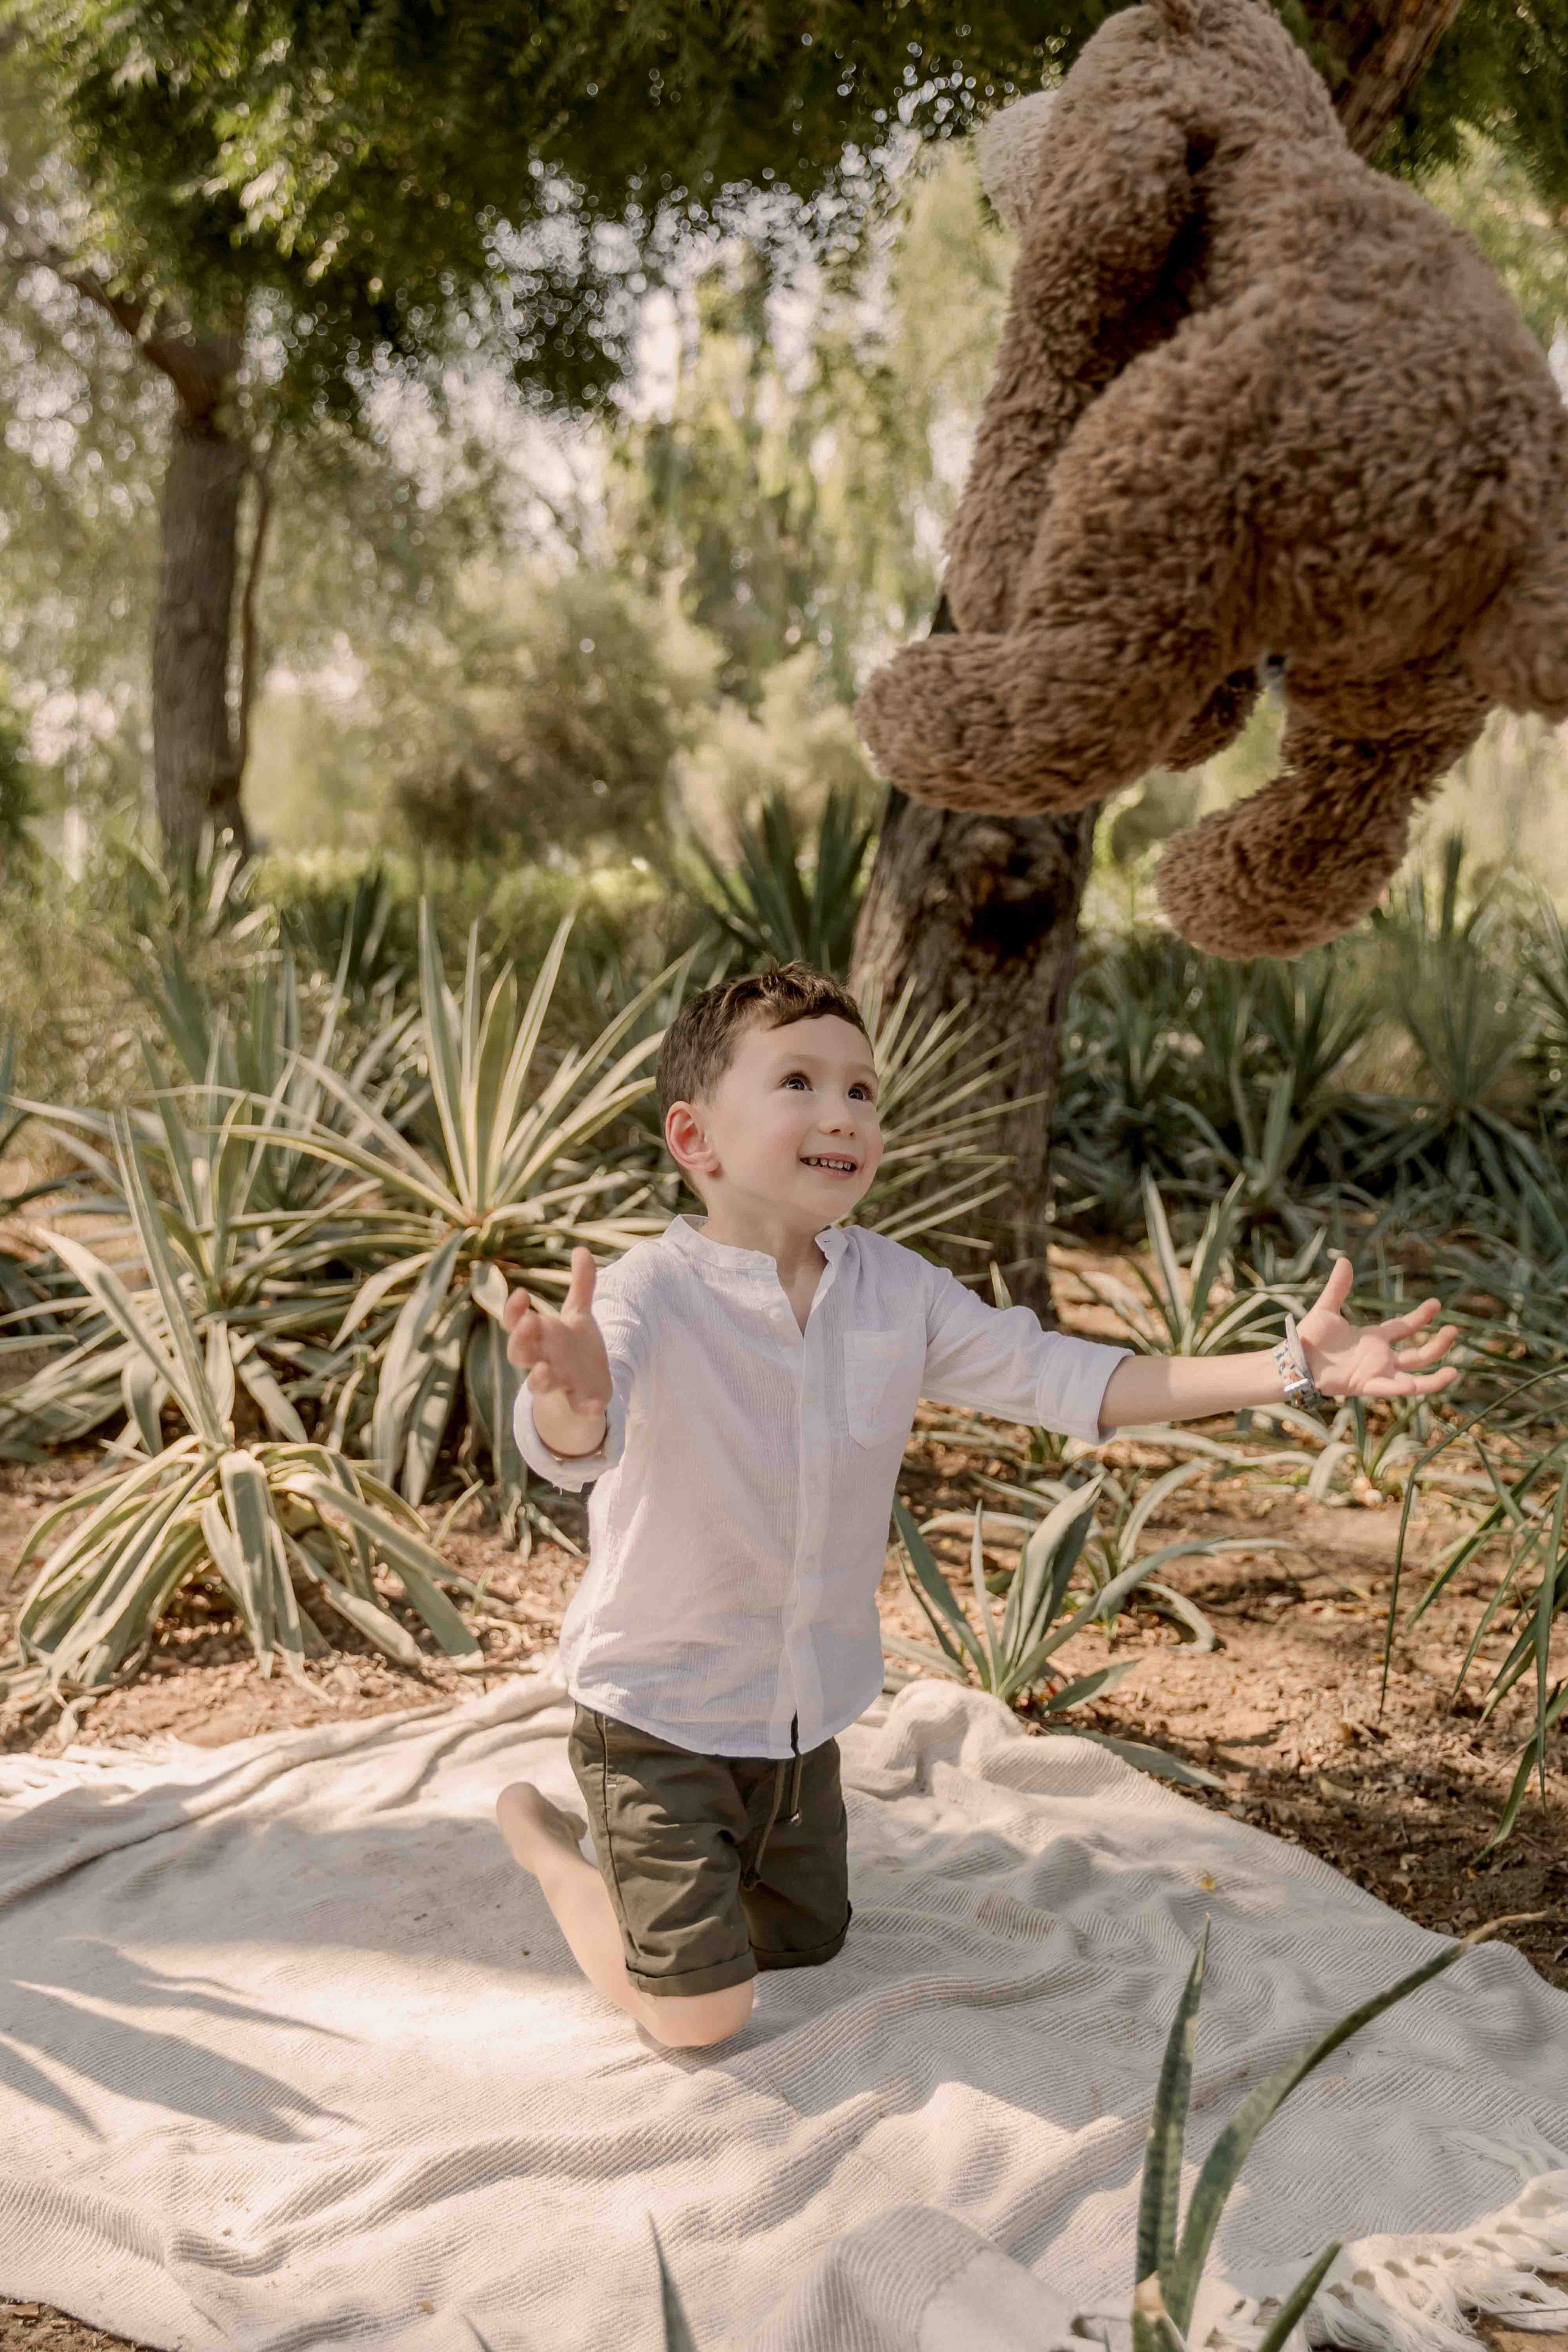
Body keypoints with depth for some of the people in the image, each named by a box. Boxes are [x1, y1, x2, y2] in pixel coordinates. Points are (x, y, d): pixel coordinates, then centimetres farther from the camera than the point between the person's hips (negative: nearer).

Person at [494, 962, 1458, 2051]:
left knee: (807, 1946, 23)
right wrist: (572, 1404, -72)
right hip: (657, 1712, -6)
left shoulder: (896, 1289, -8)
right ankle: (545, 1840, 22)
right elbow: (575, 1447, -44)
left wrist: (1293, 1368, -14)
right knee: (703, 2013, -3)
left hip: (805, 1711, 6)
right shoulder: (651, 1293, -26)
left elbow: (1061, 1378, -7)